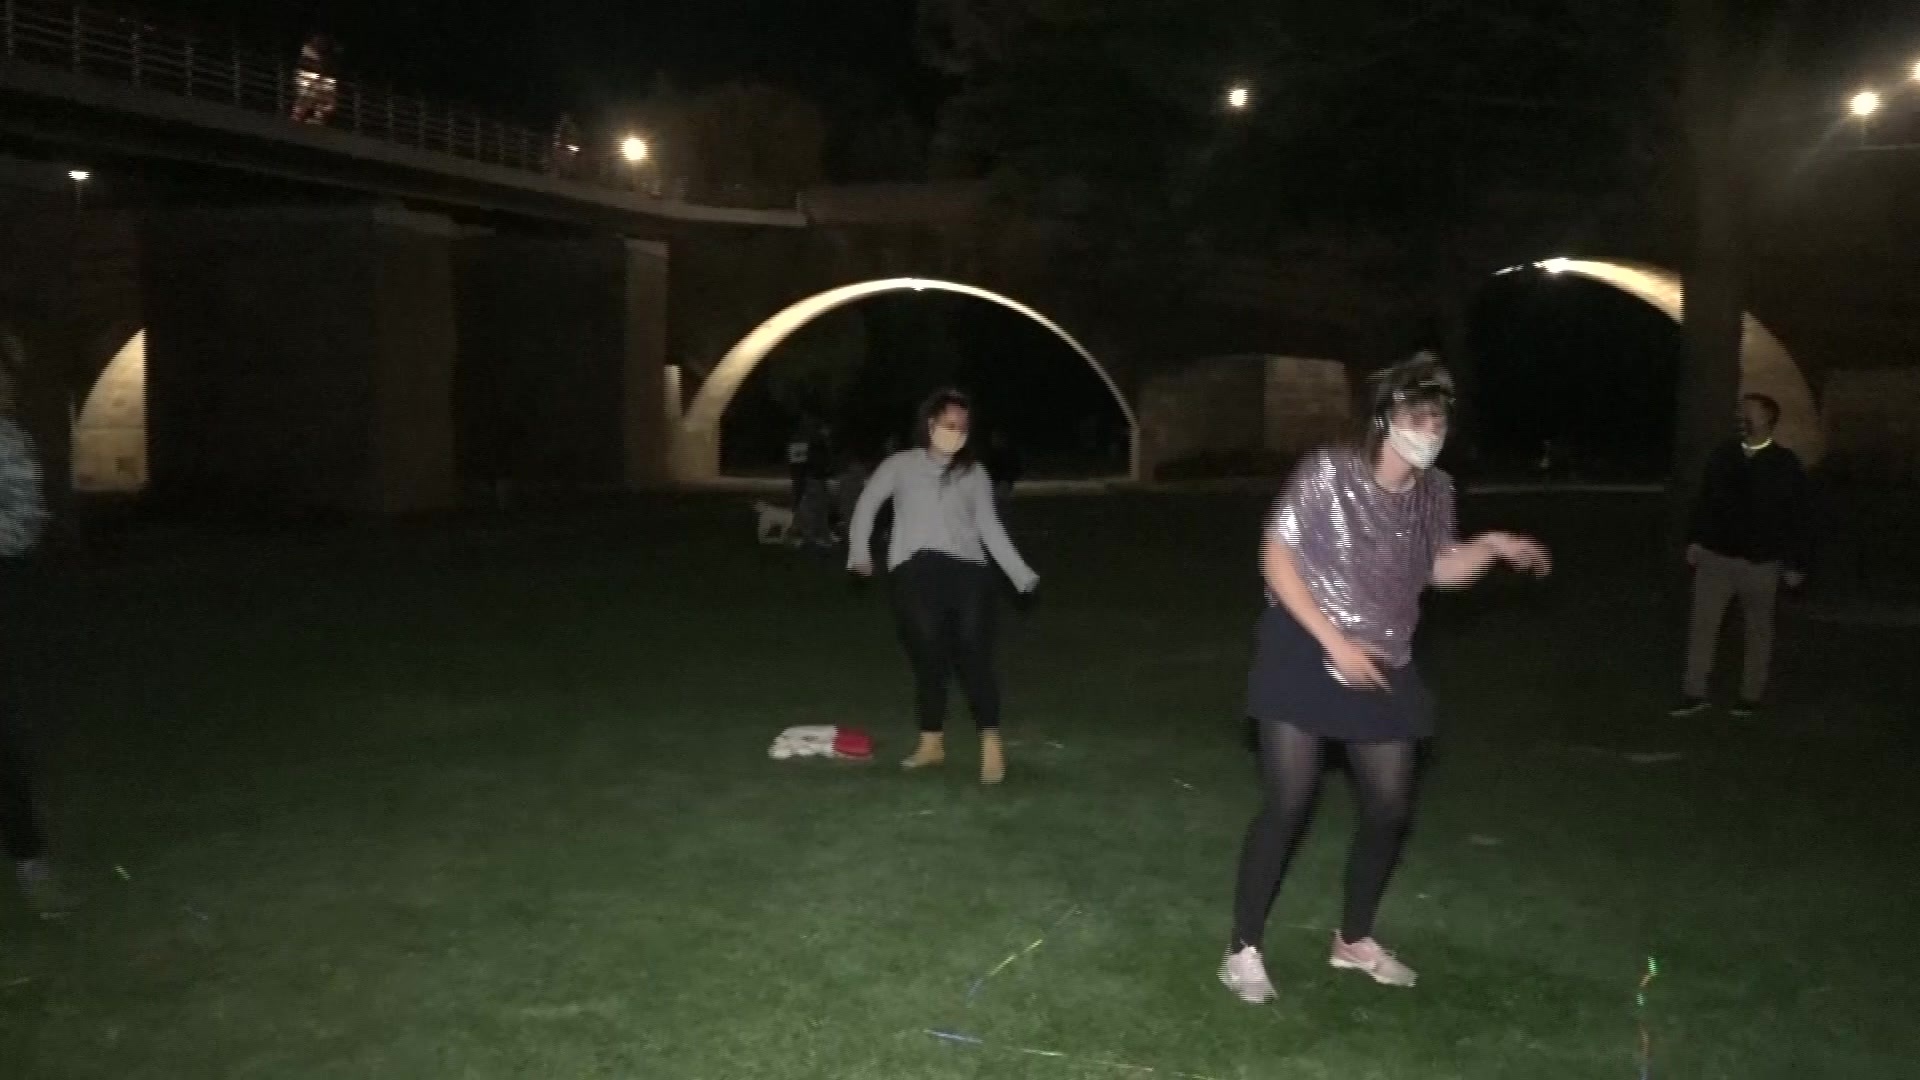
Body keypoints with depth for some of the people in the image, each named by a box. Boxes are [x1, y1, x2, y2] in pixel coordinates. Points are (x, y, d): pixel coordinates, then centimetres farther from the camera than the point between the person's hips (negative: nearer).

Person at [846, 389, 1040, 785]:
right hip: (914, 574, 0)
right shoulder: (901, 466, 11)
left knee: (973, 657, -6)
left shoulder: (974, 474, 15)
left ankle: (991, 744, -3)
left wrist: (1020, 573, 3)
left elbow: (990, 527, 12)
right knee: (927, 660, 4)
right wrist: (859, 550, -3)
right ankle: (932, 742, 16)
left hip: (966, 572, 0)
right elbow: (868, 503, 11)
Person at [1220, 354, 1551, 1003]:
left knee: (1391, 810, 10)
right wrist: (1335, 642, -18)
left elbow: (1436, 571, 13)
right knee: (1288, 806, -6)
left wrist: (1492, 546, -6)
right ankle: (1243, 950, 9)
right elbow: (1276, 558, -14)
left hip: (1383, 665, 6)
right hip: (1306, 655, -6)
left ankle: (1354, 941, 31)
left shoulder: (1434, 491, 0)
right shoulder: (1328, 472, -16)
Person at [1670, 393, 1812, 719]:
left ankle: (1751, 696, 20)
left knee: (1758, 631, 10)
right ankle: (1693, 693, 7)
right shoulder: (1721, 455, 2)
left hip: (1760, 562, -2)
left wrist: (1796, 564, -4)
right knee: (1702, 624, 1)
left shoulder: (1785, 464, -5)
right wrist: (1695, 538, 5)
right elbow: (1704, 500, 11)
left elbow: (1800, 517, -3)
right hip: (1715, 555, 2)